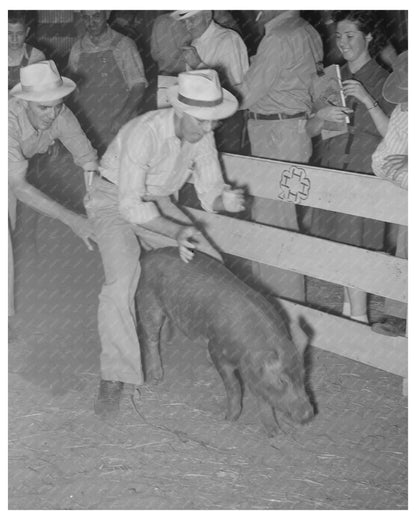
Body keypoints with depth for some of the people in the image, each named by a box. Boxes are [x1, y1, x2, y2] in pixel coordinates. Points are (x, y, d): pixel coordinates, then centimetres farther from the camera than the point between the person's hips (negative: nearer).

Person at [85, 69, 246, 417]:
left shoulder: (202, 136, -12)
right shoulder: (144, 134, -33)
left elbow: (209, 191, -4)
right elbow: (130, 204, -32)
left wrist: (225, 200, -28)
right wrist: (176, 231, -40)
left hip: (157, 203, 7)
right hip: (114, 202, -7)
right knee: (122, 279, -30)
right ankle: (114, 378, -27)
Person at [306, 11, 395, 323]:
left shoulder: (383, 81, -2)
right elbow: (310, 131, 10)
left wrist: (368, 101, -20)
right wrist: (321, 116, -12)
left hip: (363, 174, -5)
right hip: (331, 169, 5)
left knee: (353, 248, -8)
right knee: (339, 246, 7)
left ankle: (359, 318, -3)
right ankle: (350, 305, 21)